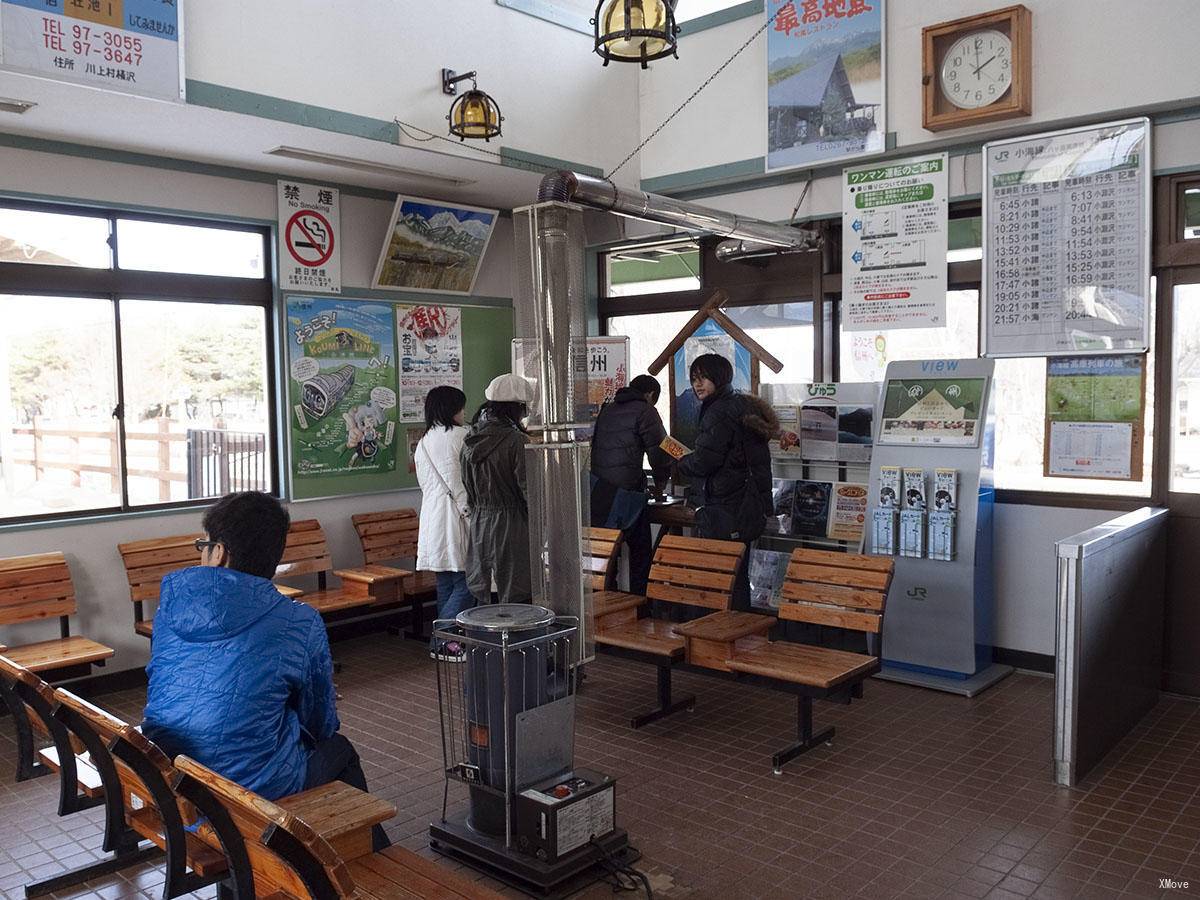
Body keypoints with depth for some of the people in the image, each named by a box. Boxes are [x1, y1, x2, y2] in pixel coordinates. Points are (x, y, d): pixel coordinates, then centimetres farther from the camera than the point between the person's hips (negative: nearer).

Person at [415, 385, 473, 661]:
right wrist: (470, 512, -8)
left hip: (431, 518, 9)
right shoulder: (460, 436, -8)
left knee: (446, 584, 13)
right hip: (455, 517, -9)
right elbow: (460, 482, -13)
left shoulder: (423, 442, 17)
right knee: (466, 582, -6)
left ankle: (445, 642, 16)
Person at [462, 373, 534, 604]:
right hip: (510, 523, -6)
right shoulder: (516, 440, -14)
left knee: (480, 594, 11)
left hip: (479, 522, 7)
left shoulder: (470, 440, 6)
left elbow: (466, 486, 12)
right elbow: (528, 488, -13)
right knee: (515, 596, -1)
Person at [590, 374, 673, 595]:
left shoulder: (607, 409, 19)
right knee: (640, 551, 3)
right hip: (625, 491, -7)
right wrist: (660, 482, 13)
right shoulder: (645, 412, -2)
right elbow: (660, 452, -4)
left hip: (597, 489, 7)